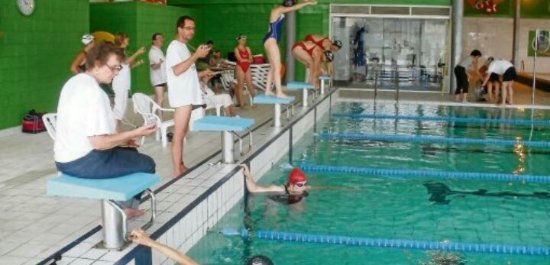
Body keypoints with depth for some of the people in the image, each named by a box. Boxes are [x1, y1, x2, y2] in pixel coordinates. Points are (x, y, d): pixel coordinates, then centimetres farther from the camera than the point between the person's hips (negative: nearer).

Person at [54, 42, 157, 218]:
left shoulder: (74, 82, 8)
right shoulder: (93, 91, -23)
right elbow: (99, 142, -26)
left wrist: (120, 138, 11)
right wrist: (134, 133, -16)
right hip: (83, 162, -10)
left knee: (130, 152, 28)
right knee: (146, 164, 5)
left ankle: (122, 206, 35)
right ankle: (123, 207, 23)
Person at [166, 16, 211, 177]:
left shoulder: (183, 47, 18)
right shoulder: (175, 46, -11)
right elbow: (177, 70, -24)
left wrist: (201, 75, 14)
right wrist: (196, 55, -22)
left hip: (187, 94, 10)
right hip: (182, 96, -10)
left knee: (183, 131, 14)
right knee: (179, 133, -10)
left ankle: (181, 166, 22)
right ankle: (177, 172, -10)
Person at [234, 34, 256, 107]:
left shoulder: (247, 48, 12)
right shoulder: (237, 49, -2)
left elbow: (251, 60, 5)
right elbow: (240, 59, -11)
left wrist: (244, 60, -12)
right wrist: (247, 59, 1)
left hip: (247, 67, 4)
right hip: (240, 67, -4)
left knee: (250, 84, 4)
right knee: (240, 85, -3)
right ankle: (241, 103, -2)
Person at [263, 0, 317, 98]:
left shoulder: (280, 11, 15)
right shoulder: (278, 10, -11)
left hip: (271, 40, 10)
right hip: (271, 40, -10)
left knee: (273, 67, 12)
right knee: (277, 67, -11)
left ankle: (268, 90, 15)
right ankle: (279, 92, -13)